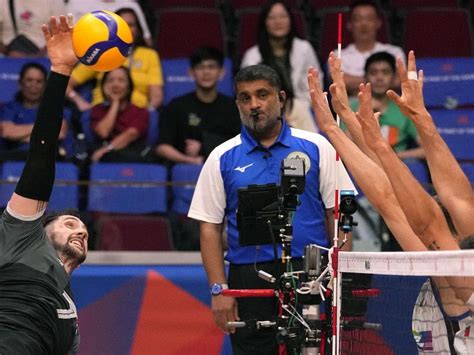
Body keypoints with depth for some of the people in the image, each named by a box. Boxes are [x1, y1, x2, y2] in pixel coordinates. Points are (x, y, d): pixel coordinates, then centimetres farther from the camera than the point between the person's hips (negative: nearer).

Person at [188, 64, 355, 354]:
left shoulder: (316, 147, 6)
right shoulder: (222, 158, 7)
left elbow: (336, 215, 6)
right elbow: (210, 228, 6)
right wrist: (219, 290, -3)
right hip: (249, 280, 1)